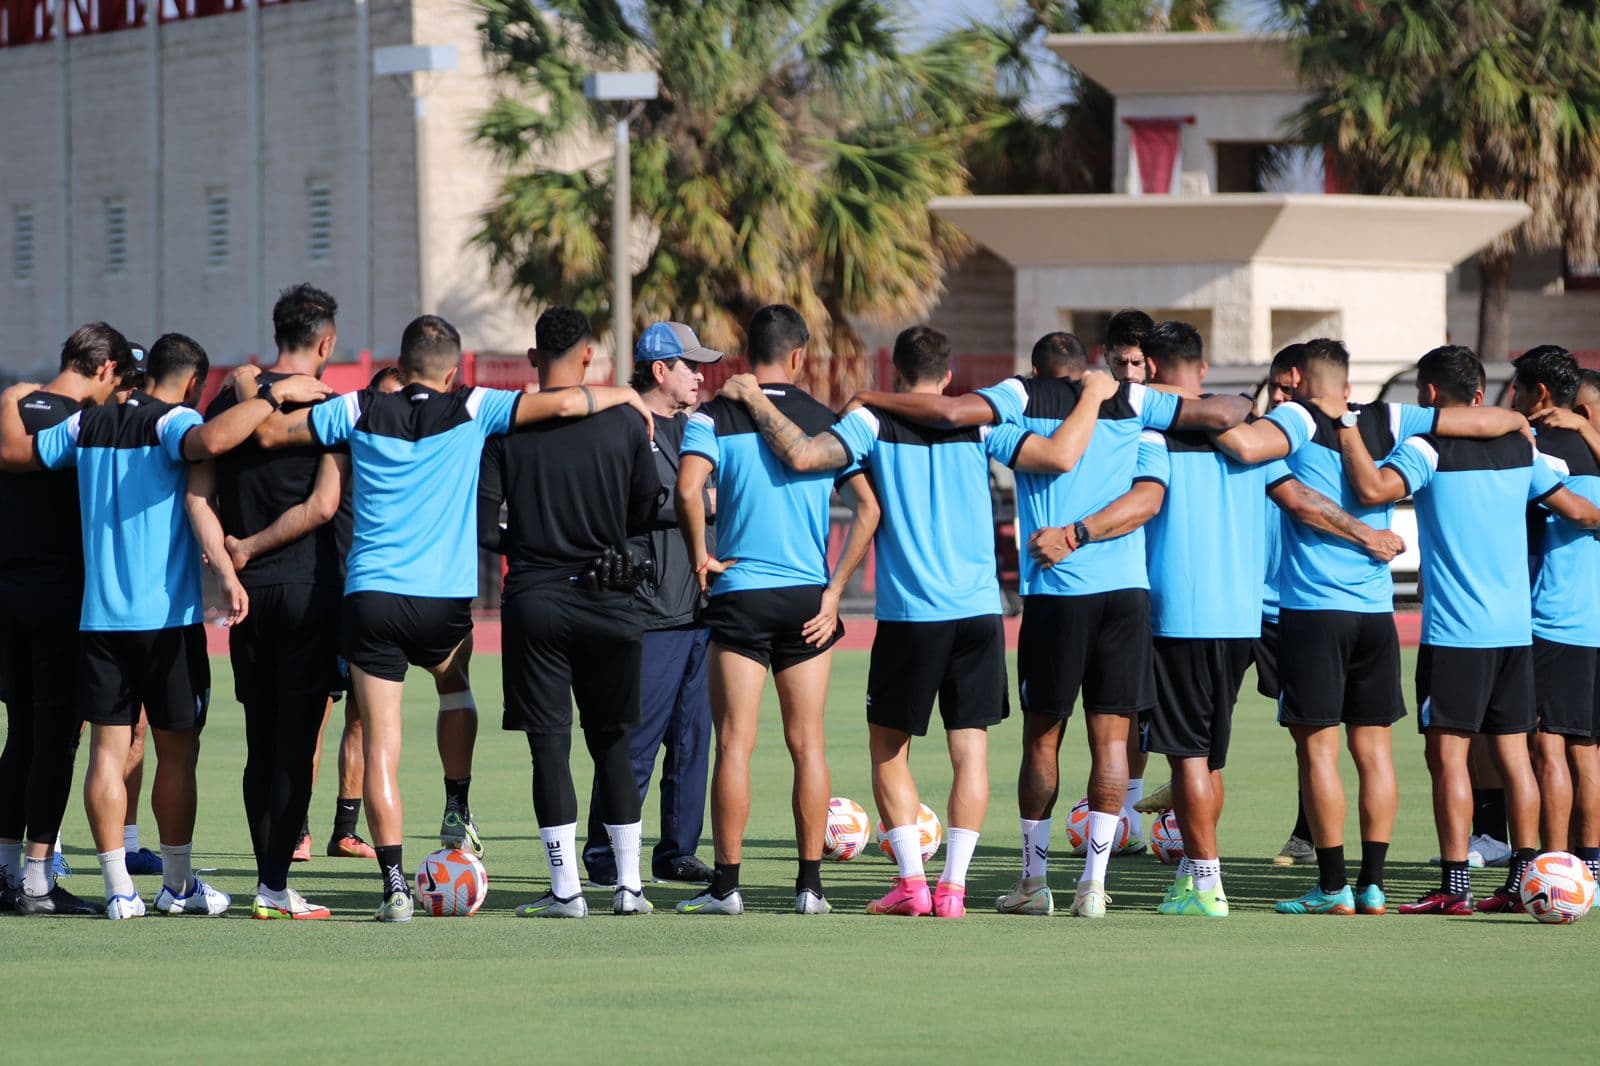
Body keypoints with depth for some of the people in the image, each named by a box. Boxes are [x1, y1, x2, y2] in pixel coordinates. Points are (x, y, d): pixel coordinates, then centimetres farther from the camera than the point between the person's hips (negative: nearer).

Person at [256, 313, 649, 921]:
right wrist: (621, 395, 16)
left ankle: (395, 883, -8)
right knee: (456, 686, 33)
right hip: (445, 601, 0)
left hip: (370, 596, 0)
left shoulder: (362, 411, 6)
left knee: (380, 748, 0)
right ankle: (457, 818, 24)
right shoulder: (471, 411, 3)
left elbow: (270, 432, 10)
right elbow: (560, 405, -2)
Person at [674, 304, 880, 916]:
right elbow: (870, 507, 0)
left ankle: (726, 884, -2)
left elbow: (688, 490, -18)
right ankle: (810, 884, 7)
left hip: (738, 593, -2)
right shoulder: (826, 421, 5)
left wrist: (700, 557, -4)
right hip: (808, 599, 2)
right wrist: (834, 590, 1)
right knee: (807, 744, 7)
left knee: (734, 743, -1)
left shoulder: (714, 418, -2)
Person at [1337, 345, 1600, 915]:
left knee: (1447, 754, -3)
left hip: (1455, 631, -6)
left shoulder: (1428, 449, -9)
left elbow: (1374, 488, -26)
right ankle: (1524, 879, 10)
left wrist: (1347, 428, -13)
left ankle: (1454, 886, -7)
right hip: (1515, 626, 6)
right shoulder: (1518, 447, 10)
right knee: (1512, 753, 10)